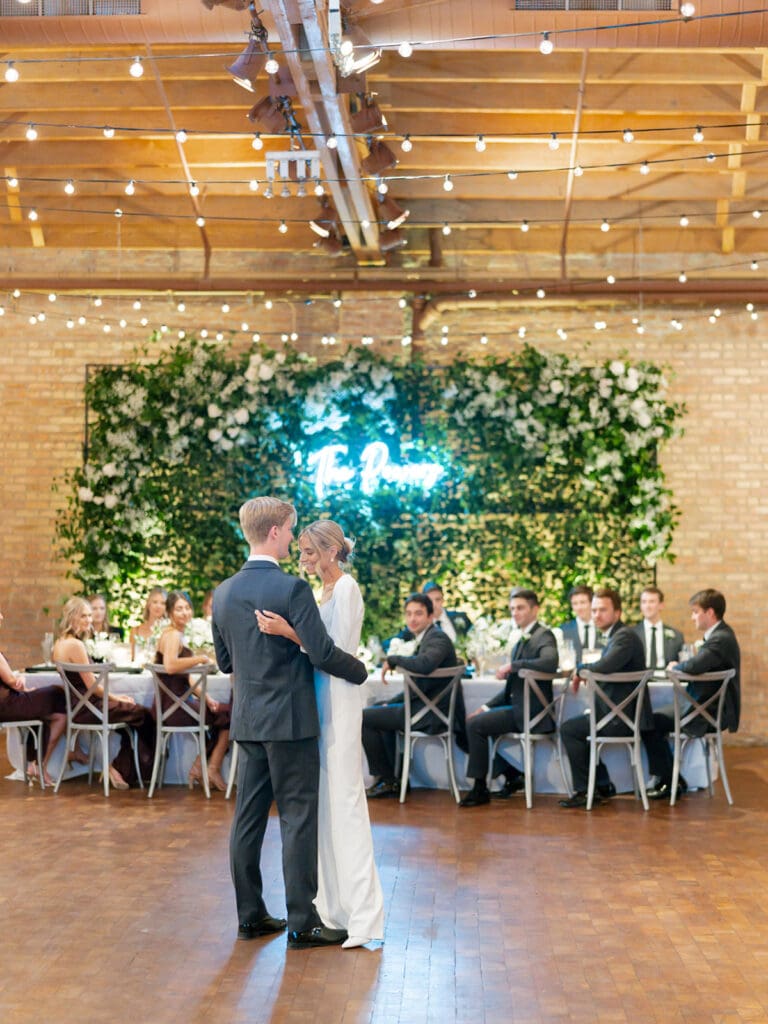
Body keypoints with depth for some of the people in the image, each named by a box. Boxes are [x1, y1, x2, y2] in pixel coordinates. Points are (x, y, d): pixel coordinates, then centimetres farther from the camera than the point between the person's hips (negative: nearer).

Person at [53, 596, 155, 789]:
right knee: (141, 715, -2)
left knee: (132, 712, 17)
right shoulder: (75, 645, -19)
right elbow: (91, 685, -18)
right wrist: (115, 697, -2)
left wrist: (113, 696, 12)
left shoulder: (60, 642, 12)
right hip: (84, 709, -10)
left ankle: (120, 768, 18)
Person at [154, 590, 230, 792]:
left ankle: (199, 767, 17)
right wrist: (201, 658, -24)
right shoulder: (173, 635, -14)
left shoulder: (177, 634, 17)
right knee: (230, 713, -1)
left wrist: (205, 698, 7)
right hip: (174, 707, -10)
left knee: (219, 712, 18)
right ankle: (213, 769, 6)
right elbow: (171, 666, -36)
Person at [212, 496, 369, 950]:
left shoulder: (224, 593, 6)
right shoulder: (292, 588, -15)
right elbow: (322, 653, -16)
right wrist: (361, 670, 1)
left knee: (249, 818, 11)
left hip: (247, 720, 7)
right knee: (298, 818, 0)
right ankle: (302, 922, 4)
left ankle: (251, 914, 19)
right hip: (290, 719, -7)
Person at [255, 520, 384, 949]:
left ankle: (362, 916, -8)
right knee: (324, 801, 11)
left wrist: (289, 632, -27)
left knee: (344, 801, -10)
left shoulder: (346, 588, -12)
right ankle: (335, 905, 18)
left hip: (338, 701, -10)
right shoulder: (327, 590, 16)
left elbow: (338, 651, -20)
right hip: (320, 701, 10)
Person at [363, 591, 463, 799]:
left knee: (365, 718, -7)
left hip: (431, 715, -11)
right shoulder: (426, 639, 15)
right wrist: (391, 703, 14)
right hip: (425, 706, 11)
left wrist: (392, 659, -23)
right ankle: (393, 778, 26)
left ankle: (387, 780, 4)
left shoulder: (437, 638, -16)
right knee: (378, 710, 31)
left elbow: (424, 665, -38)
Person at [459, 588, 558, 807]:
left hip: (530, 712, -9)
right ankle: (512, 776, 15)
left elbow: (550, 662, -34)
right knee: (473, 721, 11)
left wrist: (512, 666, -26)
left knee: (475, 725, -16)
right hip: (518, 706, 9)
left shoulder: (544, 636, -11)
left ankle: (480, 789, -6)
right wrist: (487, 707, 10)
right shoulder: (522, 640, 15)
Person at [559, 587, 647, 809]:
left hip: (625, 716, -11)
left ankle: (585, 790, 0)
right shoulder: (614, 635, 14)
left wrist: (580, 669, -16)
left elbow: (605, 666, -34)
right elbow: (606, 667, 17)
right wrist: (583, 672, -3)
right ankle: (602, 786, 25)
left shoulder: (625, 636, -19)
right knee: (575, 727, 24)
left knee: (569, 729, -9)